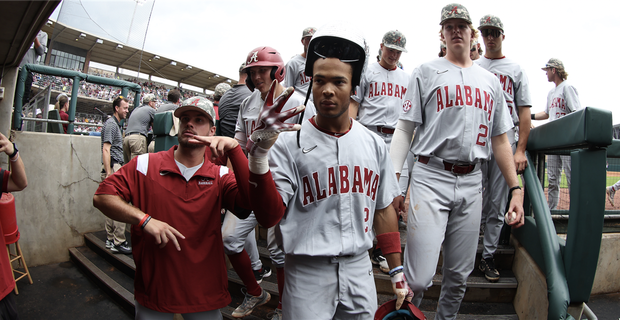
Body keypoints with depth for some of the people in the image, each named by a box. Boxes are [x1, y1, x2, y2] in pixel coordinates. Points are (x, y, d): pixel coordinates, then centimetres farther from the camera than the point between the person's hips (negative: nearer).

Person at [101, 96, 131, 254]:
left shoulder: (116, 124, 21)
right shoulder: (111, 124, -8)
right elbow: (106, 149, -16)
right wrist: (108, 173, -21)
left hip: (117, 167, 10)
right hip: (113, 167, -10)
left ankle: (110, 239, 19)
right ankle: (118, 243, -6)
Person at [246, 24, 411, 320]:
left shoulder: (374, 144, 4)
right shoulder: (288, 143, -9)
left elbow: (383, 209, 11)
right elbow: (270, 214, -17)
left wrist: (397, 270, 11)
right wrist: (259, 156, -30)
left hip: (360, 270, 4)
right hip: (307, 274, -3)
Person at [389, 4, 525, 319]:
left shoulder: (490, 81, 18)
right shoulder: (426, 72, 6)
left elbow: (499, 139, 18)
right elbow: (405, 128, 0)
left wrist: (516, 189, 11)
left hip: (471, 183, 4)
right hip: (430, 178, -4)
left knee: (459, 276, 11)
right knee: (419, 278, -10)